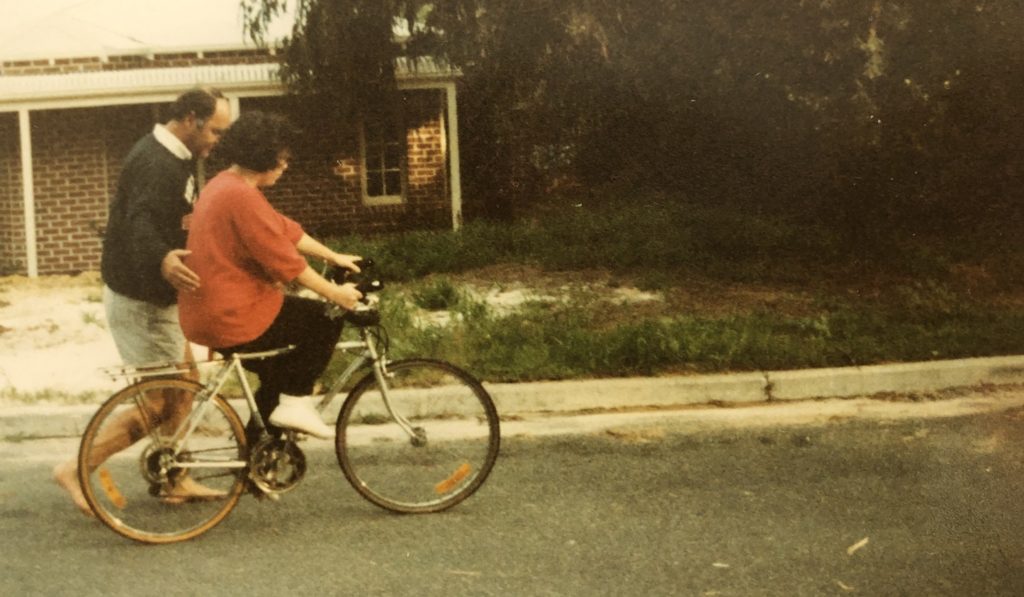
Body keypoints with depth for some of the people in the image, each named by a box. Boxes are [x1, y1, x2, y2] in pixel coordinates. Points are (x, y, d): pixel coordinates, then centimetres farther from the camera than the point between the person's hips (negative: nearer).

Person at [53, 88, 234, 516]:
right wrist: (162, 261, -62)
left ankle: (174, 479, 26)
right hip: (138, 301, -11)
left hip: (154, 293, 11)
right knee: (160, 403, -5)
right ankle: (77, 469, 3)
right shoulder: (155, 164, -24)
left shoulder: (175, 158, 10)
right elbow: (141, 224, -42)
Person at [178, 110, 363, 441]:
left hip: (207, 313, 11)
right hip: (232, 318, -11)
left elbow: (286, 230, 21)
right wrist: (334, 293, -8)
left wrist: (333, 256, 24)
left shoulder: (225, 185, 13)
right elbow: (286, 261, -19)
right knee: (327, 319, 1)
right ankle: (295, 402, 3)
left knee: (278, 373, 25)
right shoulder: (242, 196, -21)